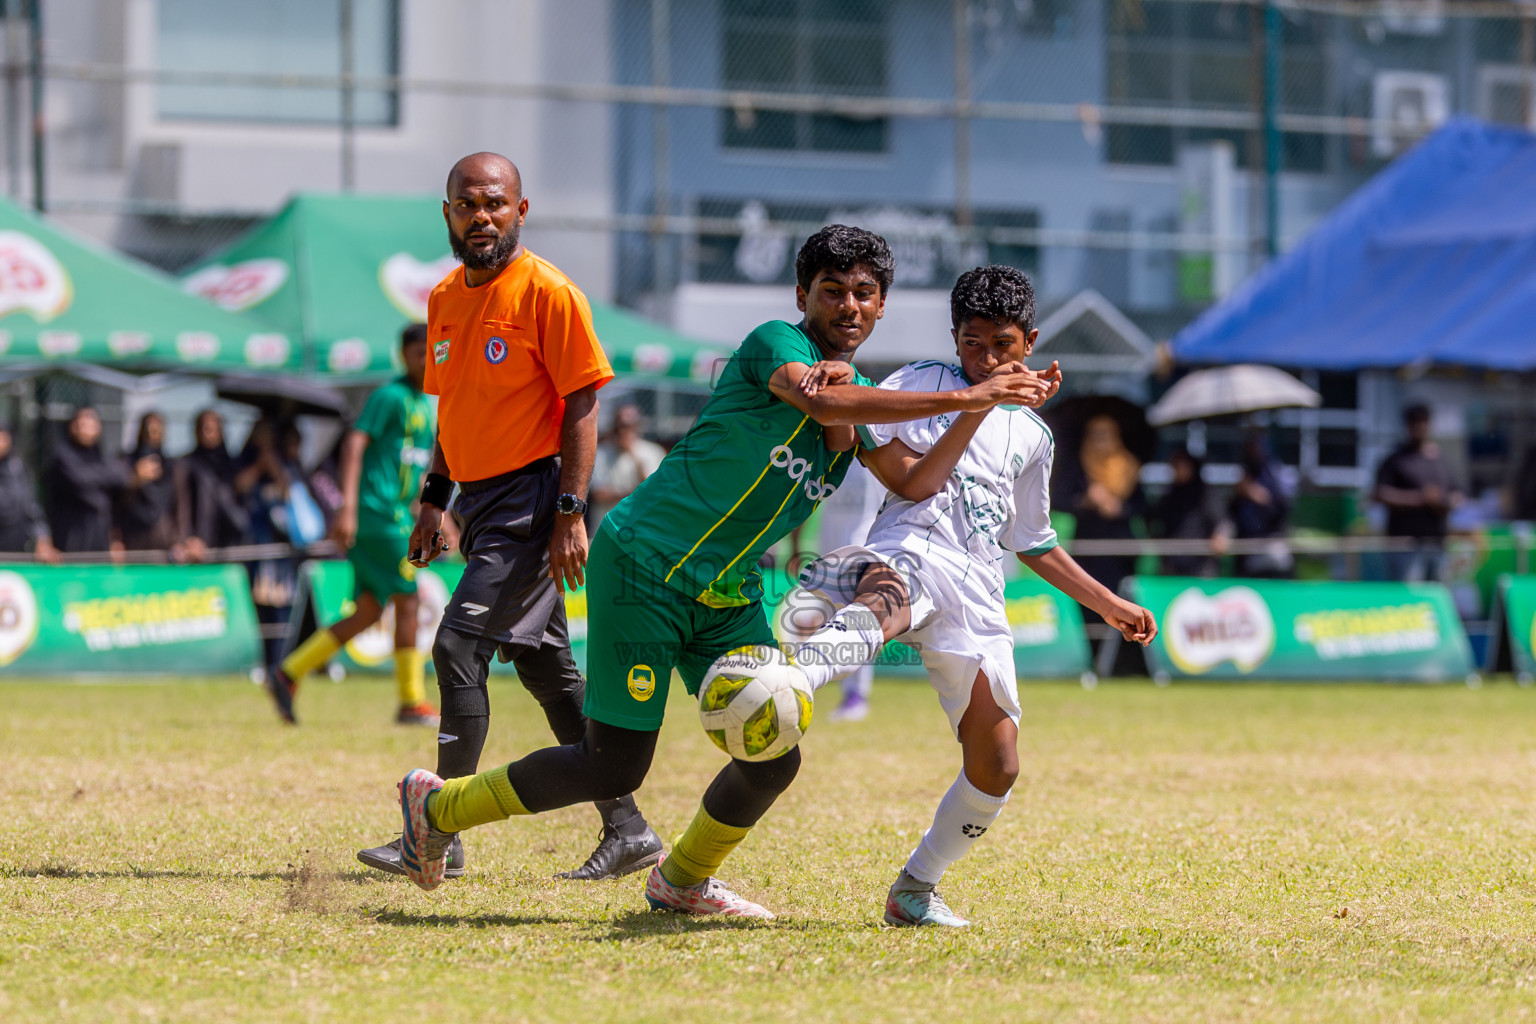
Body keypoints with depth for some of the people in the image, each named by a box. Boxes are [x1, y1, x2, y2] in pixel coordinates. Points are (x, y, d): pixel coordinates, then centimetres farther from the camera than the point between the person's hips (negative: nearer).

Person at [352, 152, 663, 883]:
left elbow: (581, 406, -13)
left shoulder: (547, 293, -12)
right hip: (479, 503, 8)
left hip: (532, 498, -8)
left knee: (459, 646, -14)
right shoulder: (445, 299, 12)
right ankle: (626, 829, 15)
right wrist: (433, 501, 18)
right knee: (545, 666, 9)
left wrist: (570, 513, -18)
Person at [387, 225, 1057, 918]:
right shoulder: (776, 343, -13)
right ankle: (437, 804, 15)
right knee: (614, 767, -6)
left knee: (772, 757, -3)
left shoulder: (863, 397, 12)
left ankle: (682, 880, 25)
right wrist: (961, 398, -36)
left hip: (729, 595, 8)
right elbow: (818, 399, -33)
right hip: (642, 567, -8)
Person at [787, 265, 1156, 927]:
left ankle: (916, 888, 20)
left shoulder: (1032, 437, 27)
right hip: (910, 554, -5)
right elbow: (912, 483, 0)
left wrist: (1110, 605, 36)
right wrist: (975, 411, -2)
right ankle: (795, 671, -79)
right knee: (885, 603, -44)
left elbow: (1033, 543, 37)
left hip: (978, 596, 5)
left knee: (996, 769, -1)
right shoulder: (919, 383, 14)